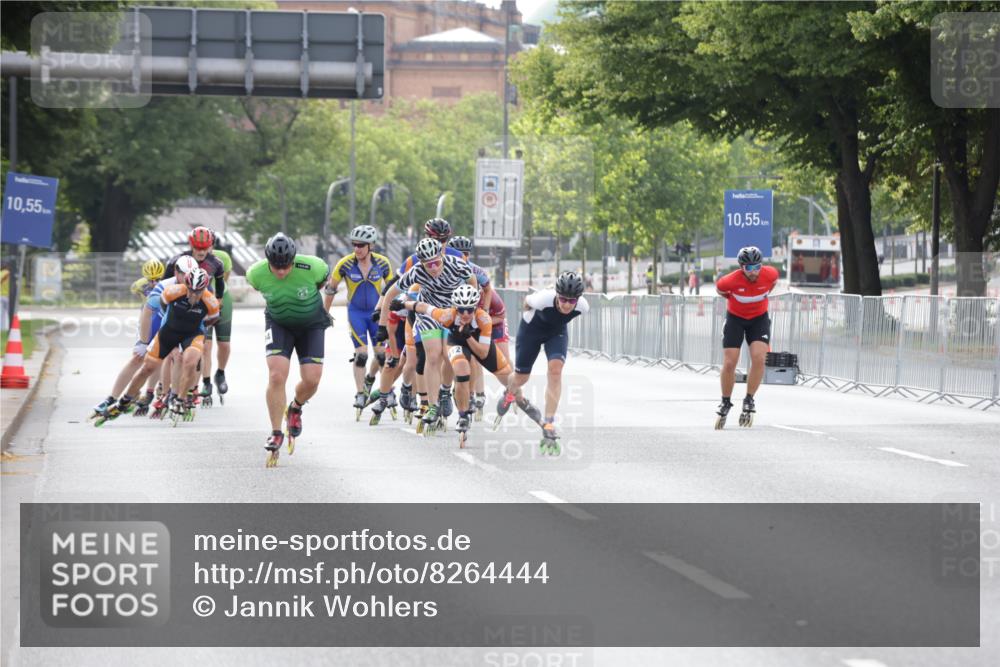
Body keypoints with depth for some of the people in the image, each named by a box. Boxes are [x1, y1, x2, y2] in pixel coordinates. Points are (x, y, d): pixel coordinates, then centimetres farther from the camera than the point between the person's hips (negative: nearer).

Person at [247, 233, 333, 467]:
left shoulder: (311, 267, -28)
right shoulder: (257, 274, -23)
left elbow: (325, 277, -3)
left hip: (311, 324, 0)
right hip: (278, 323, 0)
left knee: (311, 380, -12)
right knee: (276, 376, -18)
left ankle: (295, 409, 23)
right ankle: (276, 434, -6)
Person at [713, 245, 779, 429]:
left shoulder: (770, 274, -22)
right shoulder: (730, 280, -28)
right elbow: (719, 289, -3)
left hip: (759, 318, 1)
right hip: (735, 318, -1)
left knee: (759, 358, -19)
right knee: (729, 363, -7)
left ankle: (749, 400, -3)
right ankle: (725, 402, 14)